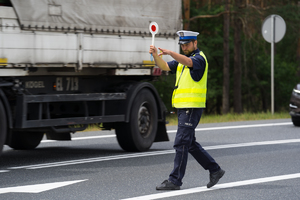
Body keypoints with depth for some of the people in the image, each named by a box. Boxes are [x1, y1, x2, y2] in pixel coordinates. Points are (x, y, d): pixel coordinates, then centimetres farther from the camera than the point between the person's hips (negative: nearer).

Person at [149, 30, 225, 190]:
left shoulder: (199, 58, -8)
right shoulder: (182, 59, 19)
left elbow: (188, 62, -31)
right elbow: (164, 66, 8)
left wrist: (170, 53, -47)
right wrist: (156, 55, -13)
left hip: (192, 107, -10)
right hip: (182, 107, 10)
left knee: (181, 143, -10)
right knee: (190, 144, 13)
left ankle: (175, 180, -9)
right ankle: (215, 170, 22)